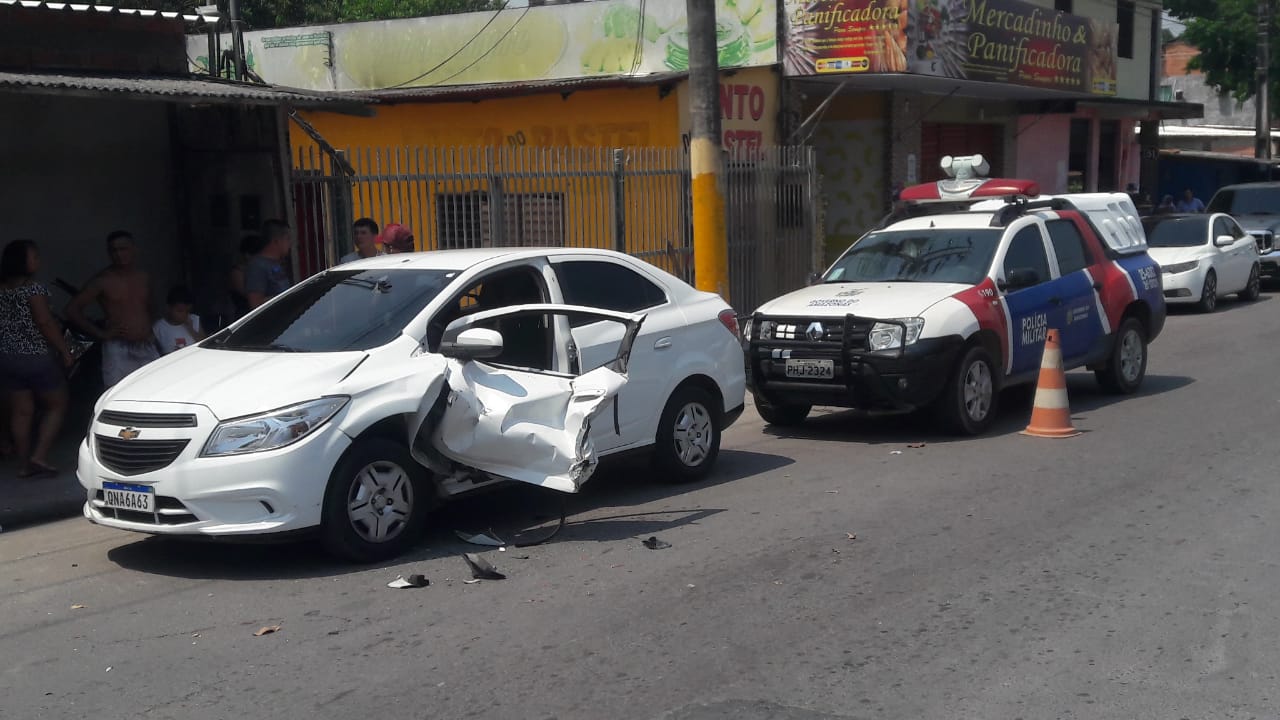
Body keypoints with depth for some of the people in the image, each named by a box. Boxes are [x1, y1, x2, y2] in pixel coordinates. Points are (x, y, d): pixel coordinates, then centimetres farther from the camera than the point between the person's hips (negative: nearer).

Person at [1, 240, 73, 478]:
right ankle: (39, 456, -3)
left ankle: (25, 464, 14)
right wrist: (64, 350, -11)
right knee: (56, 406, 8)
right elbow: (45, 322, -18)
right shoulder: (33, 288, -14)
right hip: (36, 357, -6)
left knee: (20, 412, 10)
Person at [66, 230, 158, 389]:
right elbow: (72, 309, -4)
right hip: (119, 351, -5)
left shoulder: (143, 279, 13)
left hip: (147, 348, 5)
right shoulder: (103, 280, -3)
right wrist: (101, 333, -7)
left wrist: (149, 332, 13)